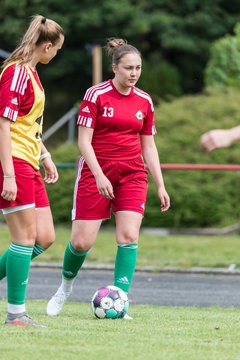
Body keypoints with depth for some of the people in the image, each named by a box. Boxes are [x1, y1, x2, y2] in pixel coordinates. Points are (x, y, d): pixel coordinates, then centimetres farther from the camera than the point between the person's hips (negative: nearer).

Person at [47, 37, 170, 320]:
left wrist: (160, 186, 7)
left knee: (129, 236, -13)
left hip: (133, 174, 3)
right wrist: (99, 176, -21)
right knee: (82, 242, -4)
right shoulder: (96, 95, -7)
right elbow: (84, 140, -10)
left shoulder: (144, 101, 6)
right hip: (96, 173, -3)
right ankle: (65, 286, 25)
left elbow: (148, 146, 12)